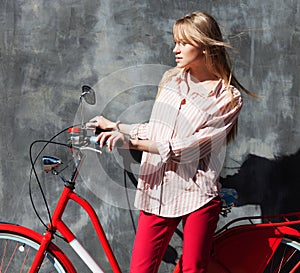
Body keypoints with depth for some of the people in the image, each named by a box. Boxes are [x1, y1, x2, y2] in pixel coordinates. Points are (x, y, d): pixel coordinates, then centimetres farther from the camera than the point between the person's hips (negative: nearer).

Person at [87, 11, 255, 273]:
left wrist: (132, 141, -19)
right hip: (157, 191, 4)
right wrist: (115, 126, 17)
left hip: (197, 195, -4)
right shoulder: (171, 79, 11)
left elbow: (189, 148, -15)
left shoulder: (228, 97, -6)